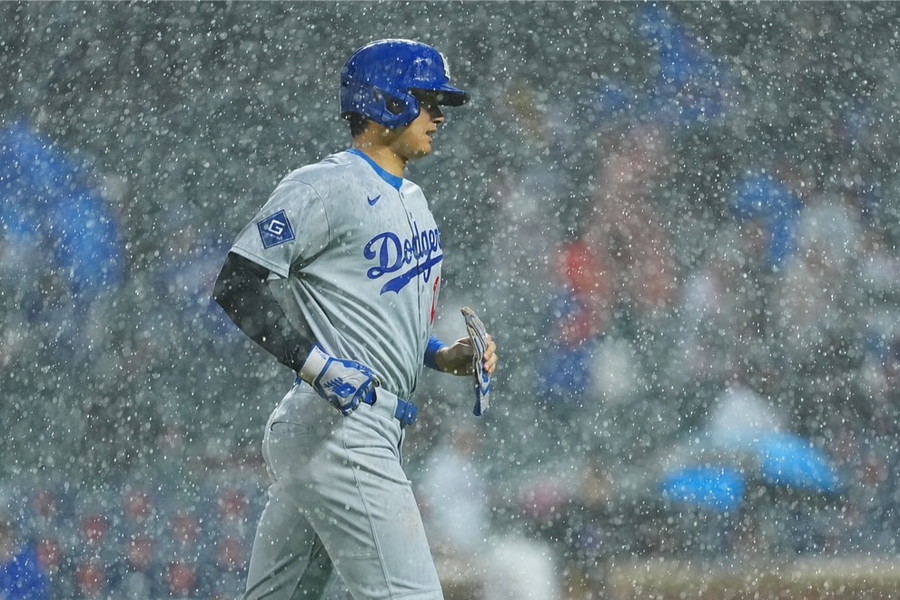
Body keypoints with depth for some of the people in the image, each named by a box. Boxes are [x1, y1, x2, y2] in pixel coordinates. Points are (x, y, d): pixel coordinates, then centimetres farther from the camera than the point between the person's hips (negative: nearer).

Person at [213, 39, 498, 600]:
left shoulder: (411, 198, 20)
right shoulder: (326, 187, -10)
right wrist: (319, 365, -23)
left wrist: (442, 355, 12)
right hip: (337, 432, -10)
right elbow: (238, 284, -15)